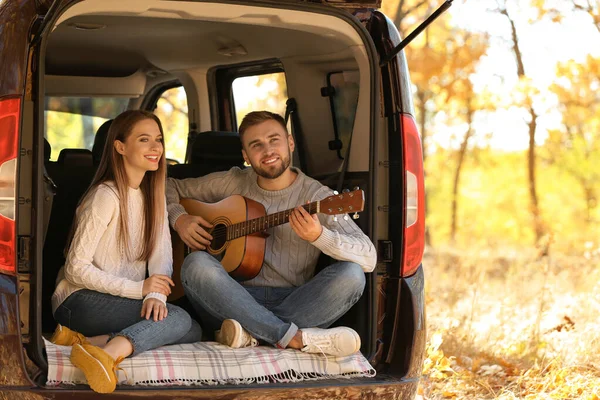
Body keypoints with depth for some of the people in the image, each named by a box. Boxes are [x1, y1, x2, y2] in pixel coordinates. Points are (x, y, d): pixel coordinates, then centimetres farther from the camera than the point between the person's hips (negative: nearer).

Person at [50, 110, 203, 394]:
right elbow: (76, 269, -16)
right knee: (180, 320, -24)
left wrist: (156, 295, -20)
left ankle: (91, 340, -22)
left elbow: (162, 254, 0)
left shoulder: (153, 195, 11)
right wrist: (139, 289, -19)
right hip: (80, 299, -8)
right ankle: (106, 354, -46)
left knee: (193, 331, -14)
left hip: (124, 301, 8)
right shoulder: (106, 197, -13)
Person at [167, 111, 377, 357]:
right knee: (196, 264, -29)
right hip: (236, 301, 1)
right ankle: (298, 338, -34)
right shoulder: (232, 184, 10)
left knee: (351, 275, -25)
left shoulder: (317, 197, 0)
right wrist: (179, 219, 0)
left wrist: (319, 235, -30)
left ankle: (251, 333, -30)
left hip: (293, 304, -1)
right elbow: (169, 188, 22)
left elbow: (368, 258, -11)